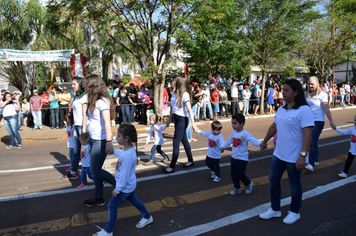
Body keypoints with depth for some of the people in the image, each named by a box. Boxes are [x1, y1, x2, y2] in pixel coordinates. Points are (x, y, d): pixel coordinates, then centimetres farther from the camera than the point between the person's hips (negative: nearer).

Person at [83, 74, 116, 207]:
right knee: (95, 170, 13)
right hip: (93, 140, 9)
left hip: (100, 141, -9)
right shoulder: (94, 101, 11)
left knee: (95, 170, -1)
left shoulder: (102, 101, -16)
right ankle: (98, 198, 25)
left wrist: (109, 142, -26)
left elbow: (107, 122, -22)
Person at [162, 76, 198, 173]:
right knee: (184, 140, 17)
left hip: (182, 120, -8)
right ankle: (190, 161, 31)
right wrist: (170, 120, 19)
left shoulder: (185, 94, -16)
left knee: (176, 143, -5)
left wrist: (193, 123, -29)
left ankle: (172, 167, 3)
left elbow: (189, 109, -23)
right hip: (176, 118, 8)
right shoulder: (175, 93, 7)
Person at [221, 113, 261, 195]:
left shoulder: (245, 134, -17)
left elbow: (253, 140, -31)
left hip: (242, 158, -7)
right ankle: (237, 188, 30)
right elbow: (229, 141, 23)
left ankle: (249, 184, 21)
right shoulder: (233, 133, 4)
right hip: (234, 157, 7)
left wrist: (260, 144, -51)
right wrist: (223, 147, 37)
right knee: (233, 174, 9)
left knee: (239, 174, -9)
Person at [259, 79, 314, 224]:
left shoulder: (304, 110, -18)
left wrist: (302, 155, -29)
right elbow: (273, 127, 19)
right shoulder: (281, 109, 6)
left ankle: (294, 212, 32)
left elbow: (308, 134, -23)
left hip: (294, 157, -7)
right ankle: (275, 209, 31)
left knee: (294, 185, 11)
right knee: (273, 180, 13)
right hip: (278, 154, 7)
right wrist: (265, 141, 29)